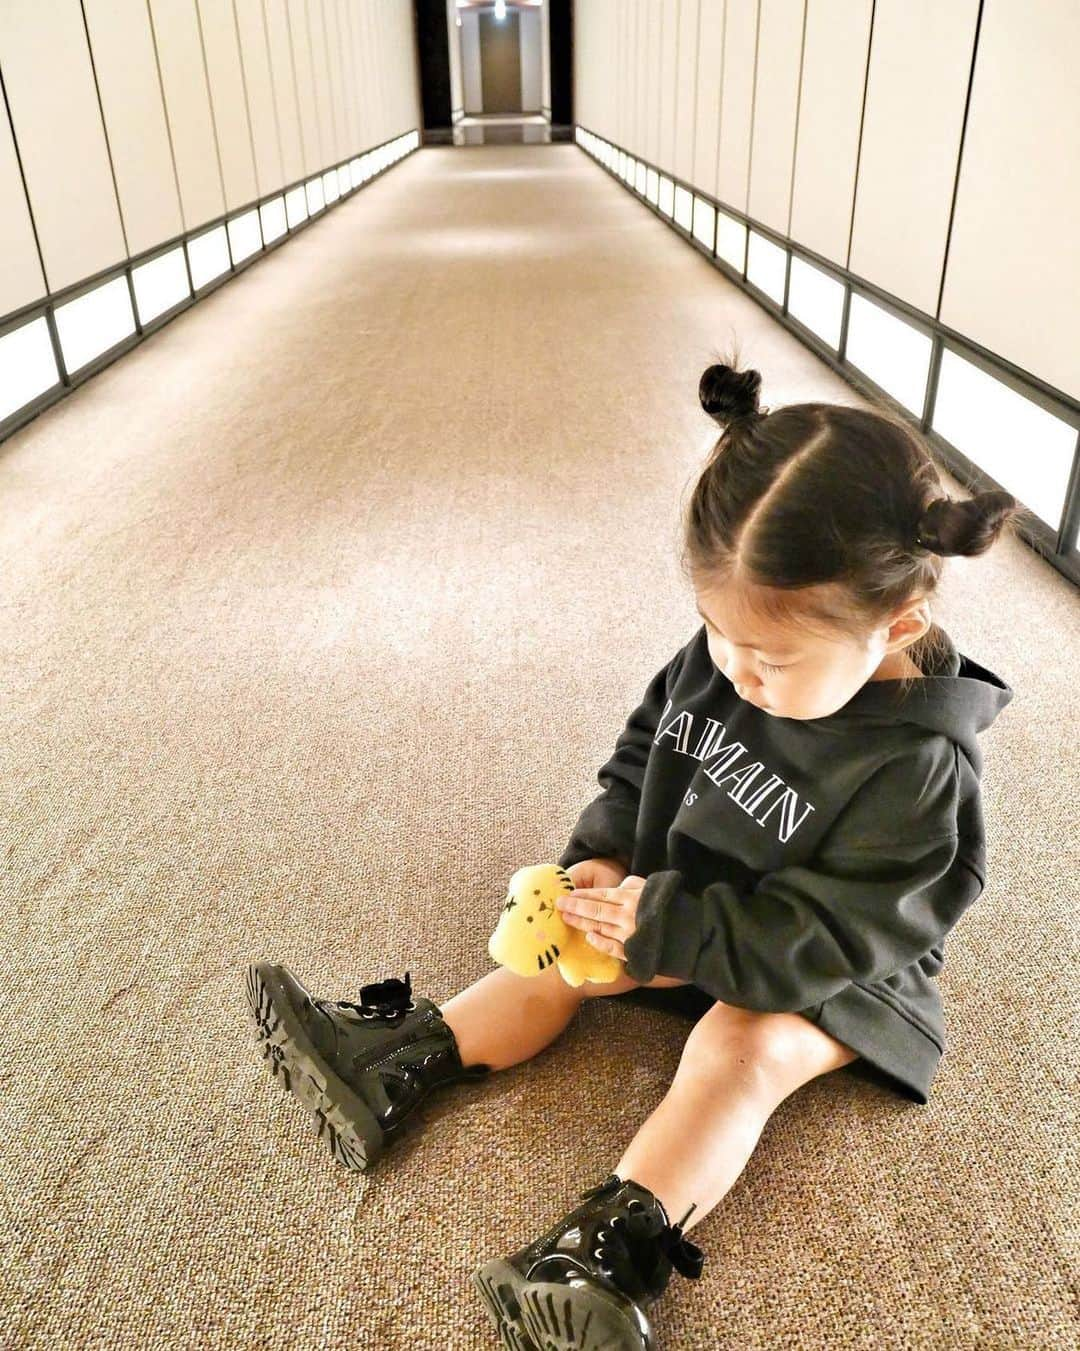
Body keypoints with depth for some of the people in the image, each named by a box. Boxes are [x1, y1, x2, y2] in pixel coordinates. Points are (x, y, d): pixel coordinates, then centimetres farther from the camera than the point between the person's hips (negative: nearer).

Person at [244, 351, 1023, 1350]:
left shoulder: (914, 767, -31)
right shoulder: (721, 653, -13)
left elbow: (825, 932, -28)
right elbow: (646, 748, 3)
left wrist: (665, 927, -31)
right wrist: (607, 856, -9)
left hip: (828, 970, -6)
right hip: (691, 901, 6)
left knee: (742, 1049, -30)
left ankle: (609, 1246, -40)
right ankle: (387, 1067, -4)